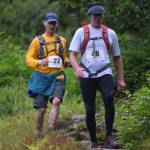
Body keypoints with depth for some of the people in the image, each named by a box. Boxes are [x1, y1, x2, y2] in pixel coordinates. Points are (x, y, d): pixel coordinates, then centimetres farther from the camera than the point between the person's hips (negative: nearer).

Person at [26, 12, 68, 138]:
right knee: (41, 109, -2)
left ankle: (51, 130, -28)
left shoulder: (62, 41, 14)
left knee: (56, 101, -25)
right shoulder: (38, 40, 7)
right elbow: (28, 59, 4)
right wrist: (38, 62, -17)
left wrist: (66, 62, 2)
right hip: (41, 77, -1)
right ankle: (38, 135, 16)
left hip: (57, 77, 1)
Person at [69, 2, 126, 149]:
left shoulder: (110, 33, 10)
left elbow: (117, 57, 16)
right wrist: (77, 68, -23)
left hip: (104, 74, 0)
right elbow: (72, 54, -2)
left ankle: (109, 136, -19)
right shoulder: (81, 32, 4)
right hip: (87, 76, 0)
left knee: (109, 98, -27)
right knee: (90, 110, 2)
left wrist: (121, 79, 11)